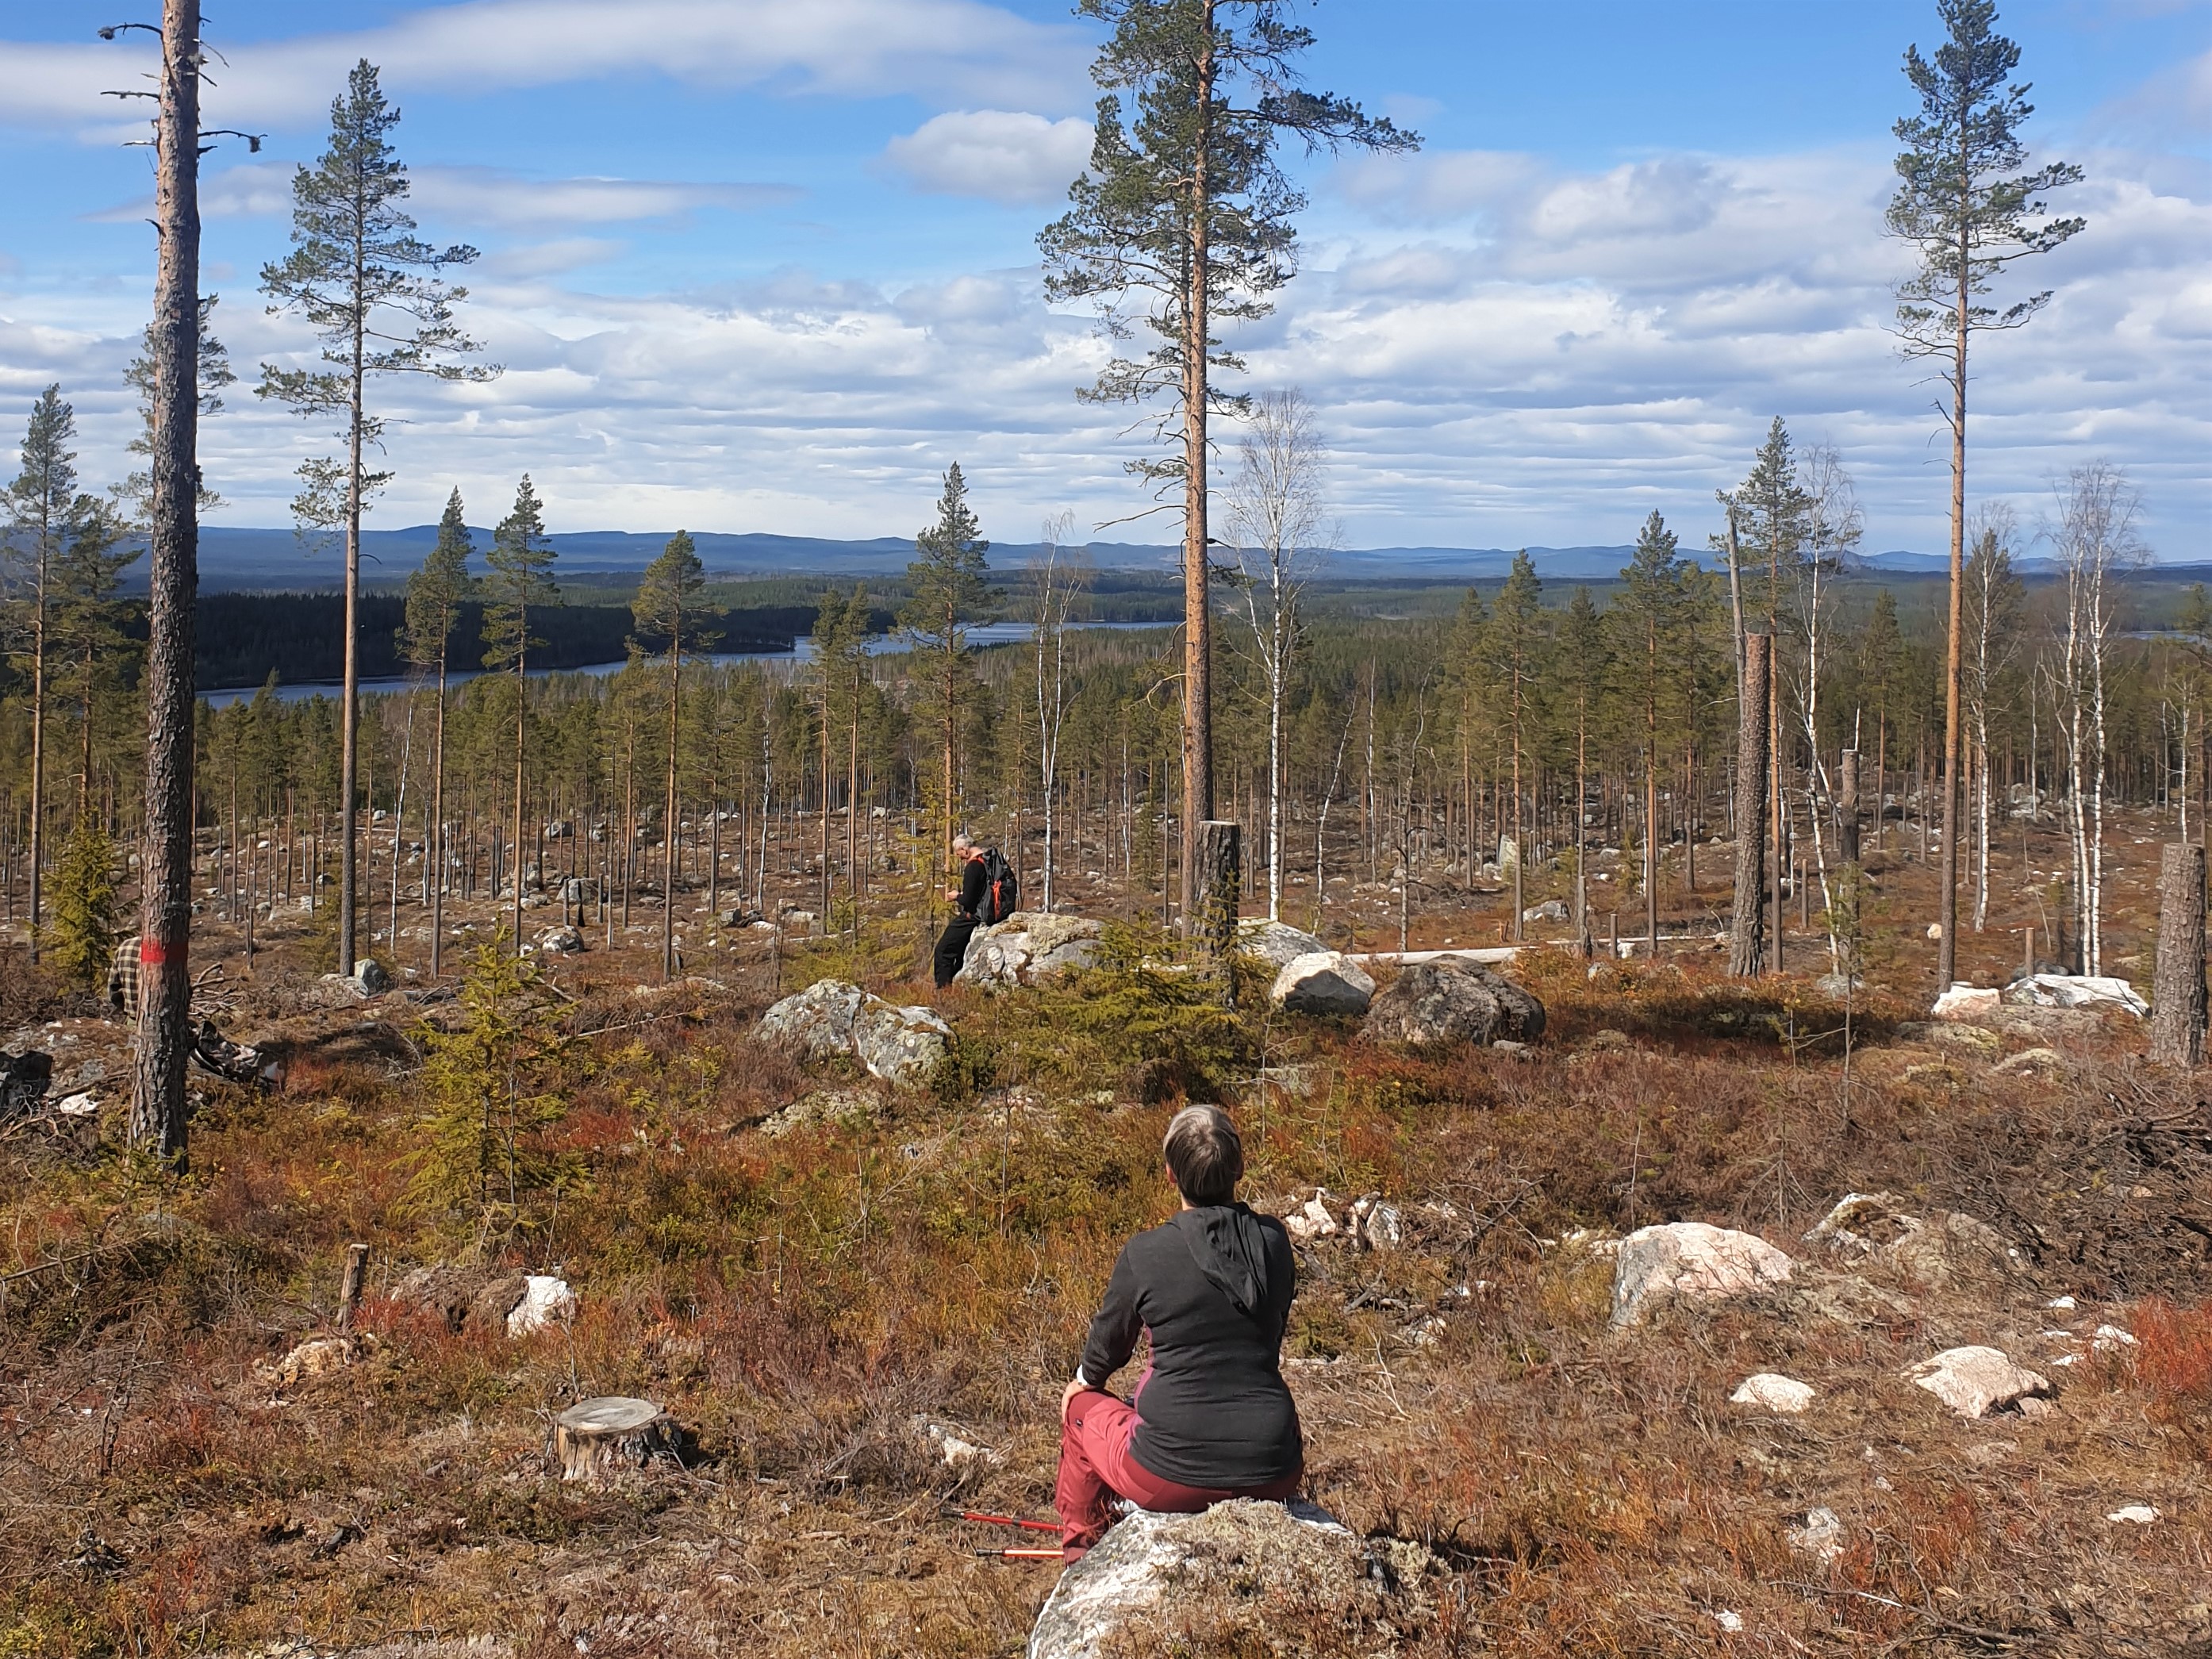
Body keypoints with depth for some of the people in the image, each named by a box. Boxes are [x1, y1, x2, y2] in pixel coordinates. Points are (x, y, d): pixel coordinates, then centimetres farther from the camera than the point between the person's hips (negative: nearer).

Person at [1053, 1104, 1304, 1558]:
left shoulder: (1145, 1253, -11)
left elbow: (1108, 1346, 7)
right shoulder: (1274, 1240, -1)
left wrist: (1085, 1381, 31)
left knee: (1082, 1404, 29)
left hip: (1173, 1478, -3)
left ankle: (1081, 1541, 49)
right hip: (1274, 1476, 3)